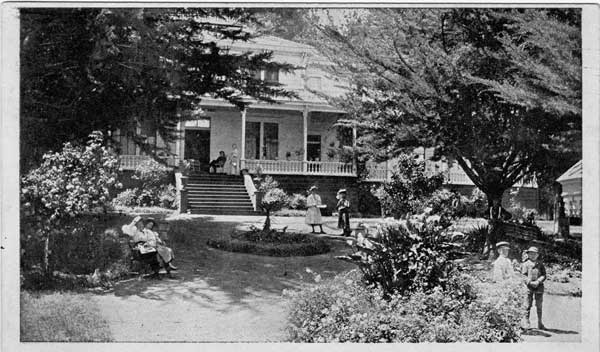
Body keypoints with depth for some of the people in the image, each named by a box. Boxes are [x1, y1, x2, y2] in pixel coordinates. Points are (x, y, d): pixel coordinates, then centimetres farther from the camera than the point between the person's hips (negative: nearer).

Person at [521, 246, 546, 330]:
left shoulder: (540, 264, 10)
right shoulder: (526, 264, 4)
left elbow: (544, 275, 5)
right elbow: (523, 275, -2)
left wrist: (538, 281, -12)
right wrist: (530, 282, -16)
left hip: (539, 286, 2)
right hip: (529, 286, -2)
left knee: (539, 306, 6)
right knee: (528, 305, -1)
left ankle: (540, 323, 13)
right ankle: (526, 322, 4)